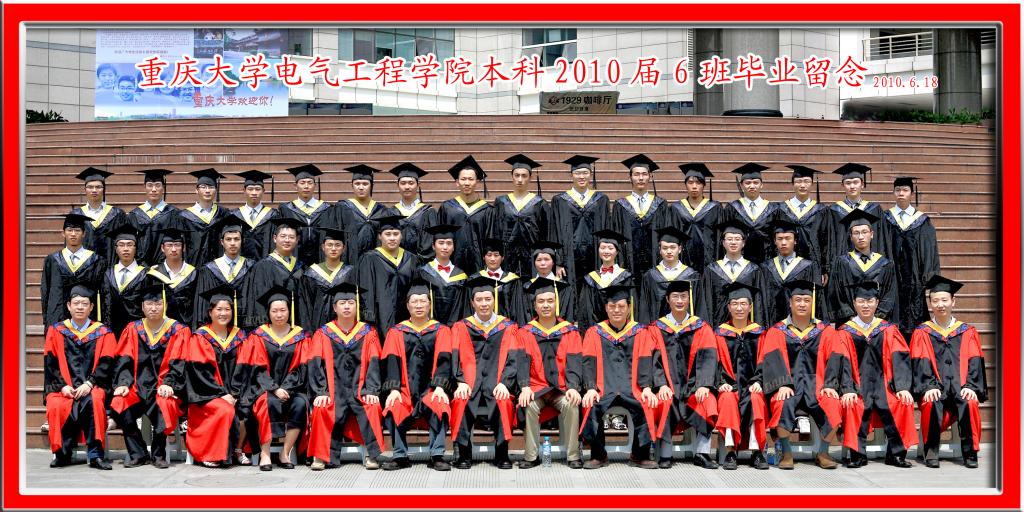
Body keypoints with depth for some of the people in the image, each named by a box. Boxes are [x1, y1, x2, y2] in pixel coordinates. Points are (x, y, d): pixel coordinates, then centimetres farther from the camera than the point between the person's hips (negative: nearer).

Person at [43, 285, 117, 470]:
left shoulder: (103, 333, 13)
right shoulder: (55, 331, 16)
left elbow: (106, 364, 3)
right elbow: (50, 363, 7)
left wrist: (89, 384, -13)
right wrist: (62, 386, -9)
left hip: (92, 387, -1)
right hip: (62, 387, 1)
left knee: (93, 401, -35)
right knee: (55, 407, -33)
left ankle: (95, 455, -28)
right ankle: (62, 453, -14)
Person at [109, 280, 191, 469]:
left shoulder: (179, 331, 5)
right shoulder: (133, 330, 13)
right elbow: (124, 361, 7)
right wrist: (123, 383, -10)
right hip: (138, 387, 3)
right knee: (119, 404, -26)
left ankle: (158, 454, -8)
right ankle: (138, 454, -9)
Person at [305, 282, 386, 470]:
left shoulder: (368, 333, 9)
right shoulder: (323, 334, 8)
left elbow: (374, 364, 1)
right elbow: (314, 365, 0)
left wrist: (371, 391, -13)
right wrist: (321, 392, -13)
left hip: (359, 389, 0)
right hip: (333, 389, 0)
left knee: (372, 408, -30)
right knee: (321, 410, -30)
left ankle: (371, 455, -21)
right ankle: (322, 456, -18)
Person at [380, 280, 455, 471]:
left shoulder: (441, 331, 10)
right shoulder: (397, 332, 12)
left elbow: (443, 360, -2)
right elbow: (392, 361, 0)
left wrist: (440, 387, -18)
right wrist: (393, 389, -15)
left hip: (431, 389, -1)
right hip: (405, 389, 1)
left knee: (440, 406, -33)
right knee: (393, 408, -30)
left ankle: (437, 456, -22)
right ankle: (400, 456, -16)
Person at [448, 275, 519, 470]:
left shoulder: (508, 328, 13)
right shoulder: (461, 328, 14)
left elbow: (512, 359, 3)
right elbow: (456, 358, 3)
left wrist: (504, 383, -14)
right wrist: (461, 382, -14)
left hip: (496, 386, 0)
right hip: (470, 385, 0)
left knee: (504, 402, -32)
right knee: (461, 401, -32)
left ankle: (502, 454, -18)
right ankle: (464, 454, -19)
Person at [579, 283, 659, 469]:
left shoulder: (640, 333, 13)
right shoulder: (594, 333, 12)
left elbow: (644, 362, 3)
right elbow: (589, 362, 2)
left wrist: (647, 387, -15)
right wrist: (590, 388, -15)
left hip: (632, 387, 0)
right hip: (603, 387, 0)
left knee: (646, 406, -30)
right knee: (592, 407, -31)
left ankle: (640, 455, -10)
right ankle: (598, 455, -11)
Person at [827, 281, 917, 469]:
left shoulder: (889, 330, 12)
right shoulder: (845, 332, 7)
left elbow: (899, 360, 2)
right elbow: (843, 364, -4)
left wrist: (903, 387, -13)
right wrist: (848, 390, -19)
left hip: (884, 383, 1)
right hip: (858, 385, -1)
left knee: (903, 403, -26)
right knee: (853, 405, -31)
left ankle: (896, 453, -13)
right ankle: (858, 454, -19)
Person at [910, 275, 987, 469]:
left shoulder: (968, 333, 15)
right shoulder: (922, 333, 11)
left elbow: (975, 363, 5)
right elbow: (920, 365, -1)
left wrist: (970, 386, -12)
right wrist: (928, 387, -18)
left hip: (960, 389, 1)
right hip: (935, 390, -1)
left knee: (971, 403, -32)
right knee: (931, 404, -34)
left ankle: (970, 453, -15)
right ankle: (931, 451, -16)